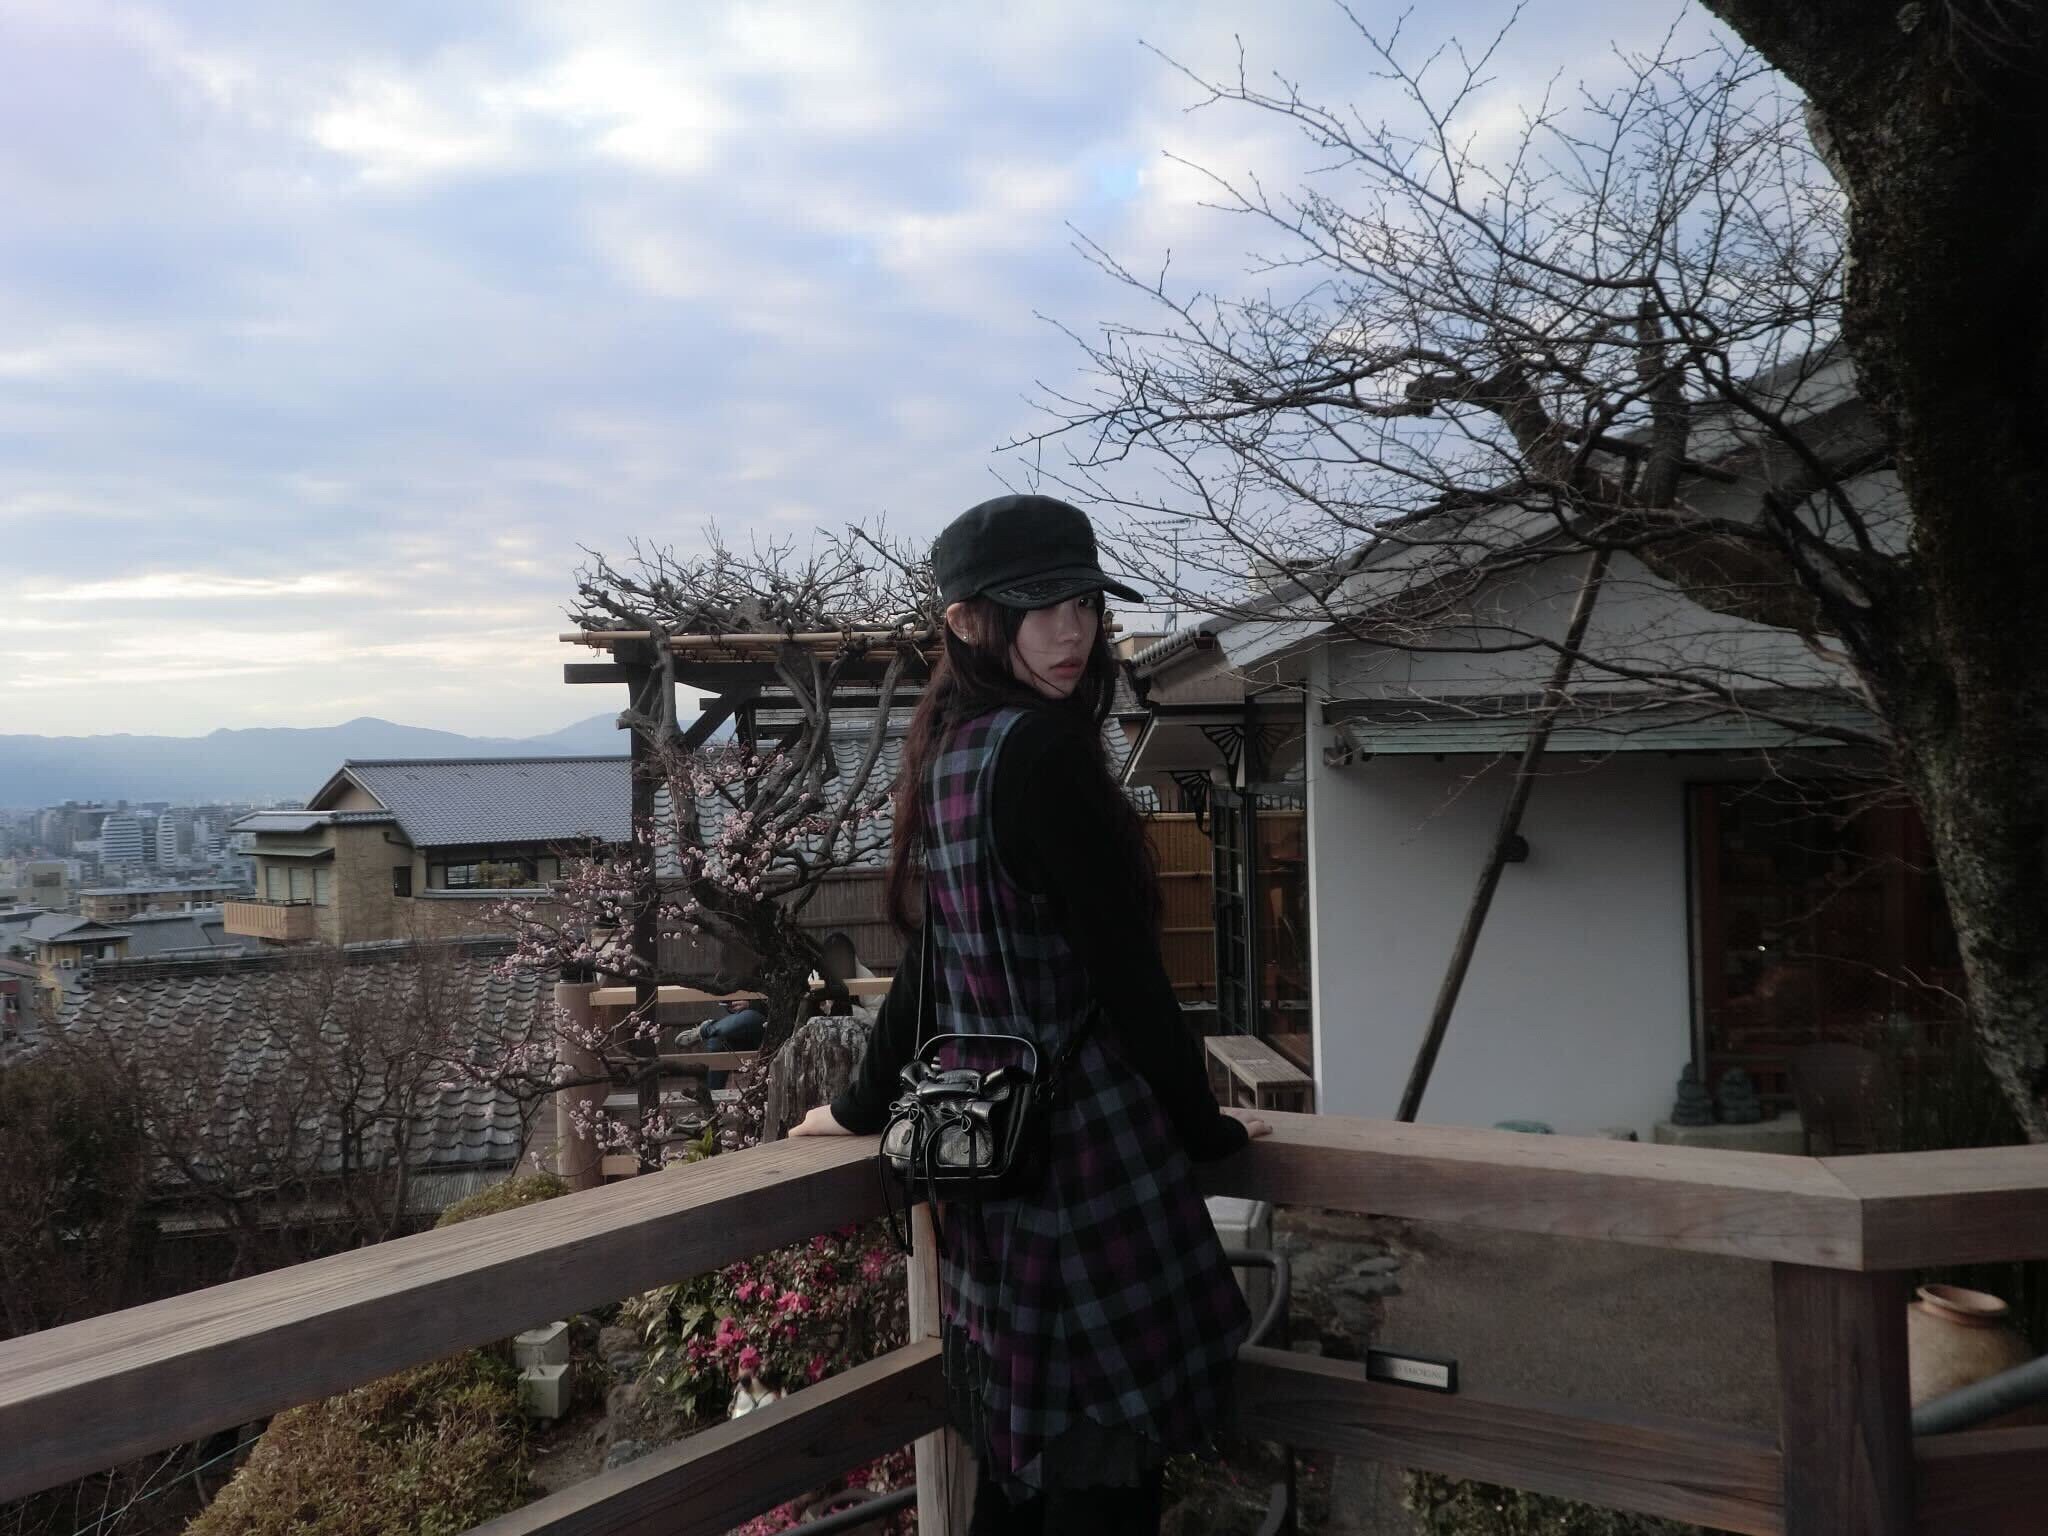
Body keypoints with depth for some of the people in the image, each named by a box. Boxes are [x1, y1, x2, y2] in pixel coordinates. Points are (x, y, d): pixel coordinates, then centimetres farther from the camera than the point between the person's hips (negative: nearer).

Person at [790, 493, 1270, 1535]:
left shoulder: (946, 752, 10)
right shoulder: (1043, 749, -17)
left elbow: (933, 955, 17)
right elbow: (1123, 969, -16)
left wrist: (864, 1105, 28)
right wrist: (1203, 1126, -4)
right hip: (1081, 1139, -9)